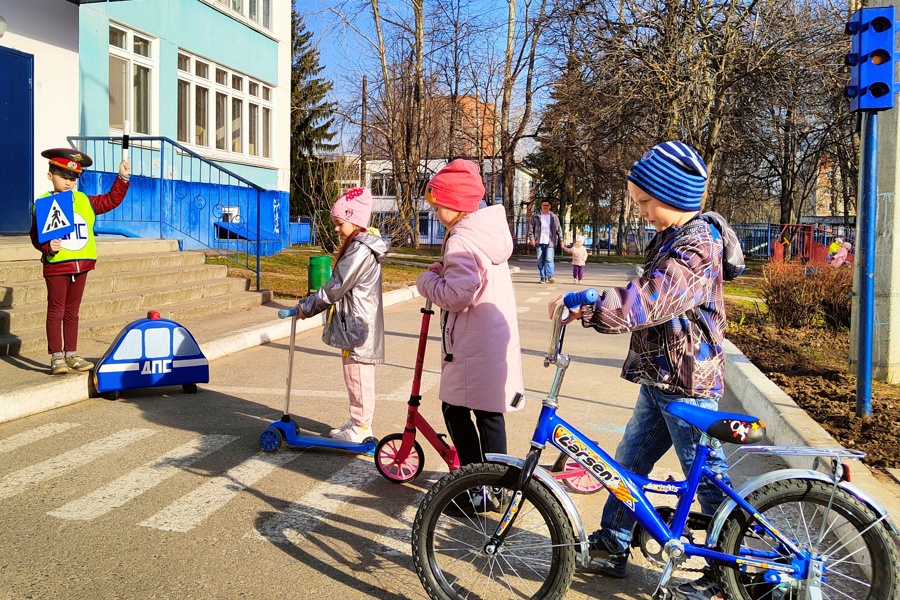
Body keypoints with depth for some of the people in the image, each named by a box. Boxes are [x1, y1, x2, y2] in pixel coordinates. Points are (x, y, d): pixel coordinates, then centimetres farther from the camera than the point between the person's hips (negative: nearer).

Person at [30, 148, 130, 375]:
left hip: (81, 264, 5)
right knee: (56, 311, 2)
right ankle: (57, 357, 7)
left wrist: (123, 178, 1)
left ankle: (71, 355, 20)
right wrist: (47, 246, -24)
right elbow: (36, 235, -6)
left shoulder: (85, 201, 7)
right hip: (56, 265, -5)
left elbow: (112, 200, 9)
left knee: (72, 311, 13)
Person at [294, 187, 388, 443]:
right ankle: (356, 422, 27)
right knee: (354, 376, 17)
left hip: (358, 325, -11)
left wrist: (307, 306, -9)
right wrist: (311, 304, 11)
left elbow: (336, 287, -19)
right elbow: (340, 286, 17)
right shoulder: (361, 245, 14)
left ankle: (361, 428, 8)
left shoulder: (360, 250, -19)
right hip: (354, 324, 11)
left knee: (358, 377, -1)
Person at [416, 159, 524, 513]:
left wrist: (428, 281, -9)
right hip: (497, 338, 9)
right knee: (489, 413, 16)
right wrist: (443, 274, 8)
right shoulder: (490, 230, 12)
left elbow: (458, 295, -25)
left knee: (455, 411, 2)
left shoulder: (461, 241, -18)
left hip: (473, 347, -9)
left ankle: (477, 492, 9)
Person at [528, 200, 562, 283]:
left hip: (550, 242, -1)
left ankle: (550, 276, -19)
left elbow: (558, 230, 10)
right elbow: (531, 228, 6)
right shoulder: (535, 216, 10)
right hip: (539, 242, 1)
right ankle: (543, 278, 9)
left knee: (549, 259, -13)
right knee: (540, 261, 3)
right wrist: (531, 238, -7)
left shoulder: (554, 217, 10)